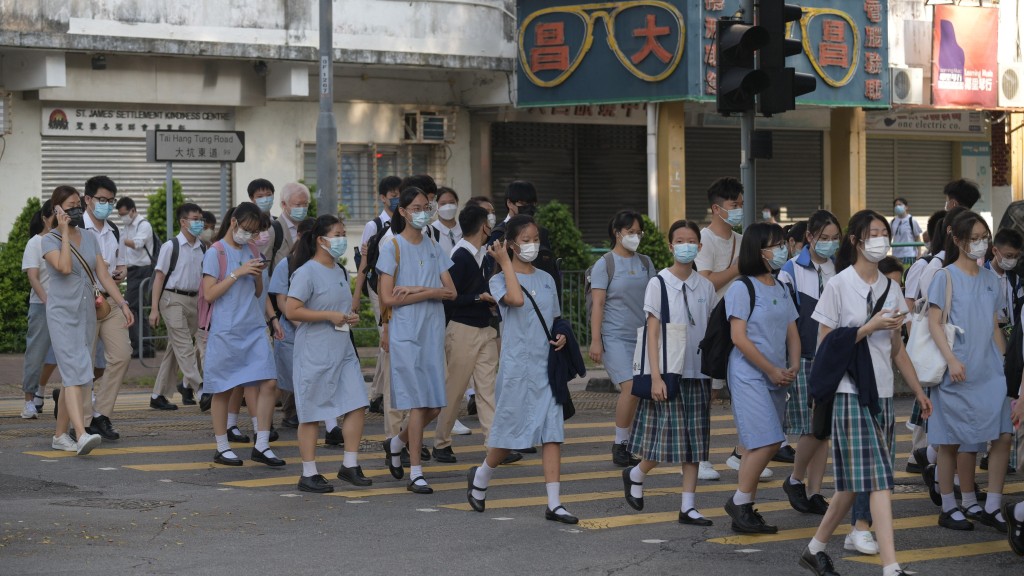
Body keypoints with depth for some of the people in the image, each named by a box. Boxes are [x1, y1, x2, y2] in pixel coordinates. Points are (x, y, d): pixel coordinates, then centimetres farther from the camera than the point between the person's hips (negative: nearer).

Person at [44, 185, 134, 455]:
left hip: (87, 313, 6)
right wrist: (65, 232, -15)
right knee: (75, 372, -19)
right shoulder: (50, 240, -4)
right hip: (63, 313, -6)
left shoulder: (90, 238, 11)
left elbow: (103, 274, 10)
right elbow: (64, 267, -22)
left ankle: (60, 435, 17)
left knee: (73, 376, 9)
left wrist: (122, 304, 3)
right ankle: (81, 435, -30)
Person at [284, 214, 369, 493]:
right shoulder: (307, 272, -12)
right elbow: (291, 311, -20)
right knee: (312, 414, 0)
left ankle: (350, 465, 12)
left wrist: (349, 318, 7)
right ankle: (309, 474, 7)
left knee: (356, 405, 1)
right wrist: (330, 316, -19)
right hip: (315, 353, -8)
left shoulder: (340, 272, 14)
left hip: (343, 351, 8)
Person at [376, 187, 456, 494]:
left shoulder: (433, 246, 13)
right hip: (406, 333, -5)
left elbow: (451, 292, 3)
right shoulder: (392, 246, -3)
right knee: (418, 402, -8)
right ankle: (415, 474, -3)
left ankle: (396, 443, 29)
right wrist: (430, 292, -10)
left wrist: (415, 289, -11)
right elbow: (387, 298, -11)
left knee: (434, 405, 3)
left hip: (433, 332, 5)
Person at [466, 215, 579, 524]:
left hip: (547, 365, 4)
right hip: (517, 367, -4)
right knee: (510, 430, 3)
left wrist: (561, 336, 2)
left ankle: (554, 503, -6)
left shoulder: (546, 280, 13)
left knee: (552, 432, -4)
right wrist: (505, 262, -17)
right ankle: (480, 476, 32)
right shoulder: (500, 280, -4)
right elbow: (516, 299, -26)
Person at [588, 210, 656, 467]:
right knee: (630, 387, -17)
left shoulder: (645, 263, 13)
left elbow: (654, 300, 17)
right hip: (615, 337, -5)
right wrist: (595, 340, -11)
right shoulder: (605, 264, 0)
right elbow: (598, 304, -5)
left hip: (642, 337, 5)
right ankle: (620, 444, -7)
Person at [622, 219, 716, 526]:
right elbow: (653, 332, -7)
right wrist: (656, 376, -13)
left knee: (694, 442, 4)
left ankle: (688, 506, 8)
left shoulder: (705, 286, 8)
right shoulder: (659, 284, -4)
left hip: (698, 373, 4)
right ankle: (635, 475, 23)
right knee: (668, 439, -5)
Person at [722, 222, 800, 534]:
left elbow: (792, 332, 15)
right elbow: (739, 337, -14)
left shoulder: (781, 289, 14)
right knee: (766, 441, -16)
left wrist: (792, 368, -3)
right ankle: (740, 501, -3)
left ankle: (745, 509, 13)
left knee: (765, 445, 7)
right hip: (749, 376, -8)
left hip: (777, 378, 8)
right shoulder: (742, 289, -9)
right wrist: (772, 370, -13)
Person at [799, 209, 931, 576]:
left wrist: (919, 391, 14)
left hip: (881, 394, 7)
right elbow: (825, 346, -8)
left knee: (855, 483, 9)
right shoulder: (839, 285, -7)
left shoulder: (890, 288, 11)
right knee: (878, 479, -14)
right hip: (851, 394, -7)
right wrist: (870, 327, -15)